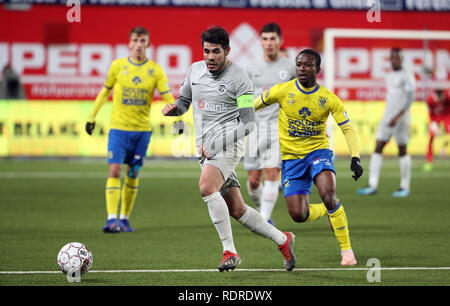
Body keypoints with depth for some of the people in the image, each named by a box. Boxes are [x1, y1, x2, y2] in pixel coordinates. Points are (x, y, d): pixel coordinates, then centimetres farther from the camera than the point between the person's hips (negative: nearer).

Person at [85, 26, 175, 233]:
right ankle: (111, 218, -16)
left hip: (142, 129, 1)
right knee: (115, 170, -13)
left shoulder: (155, 70, 0)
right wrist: (92, 117, 12)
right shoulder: (118, 66, 0)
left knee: (133, 174, 6)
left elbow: (168, 97, -2)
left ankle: (124, 218, 17)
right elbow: (105, 92, 12)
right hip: (119, 127, -1)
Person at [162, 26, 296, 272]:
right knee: (236, 210, 7)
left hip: (228, 145, -7)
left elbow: (247, 124, -11)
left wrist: (215, 145, -19)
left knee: (206, 187, -31)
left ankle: (230, 251, -25)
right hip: (206, 149, 7)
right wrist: (173, 108, -3)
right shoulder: (195, 70, 10)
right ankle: (282, 240, 24)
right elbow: (184, 101, 23)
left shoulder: (239, 79, -9)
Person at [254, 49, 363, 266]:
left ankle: (346, 249, -14)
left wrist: (355, 158, -15)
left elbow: (347, 129, -3)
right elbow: (255, 105, 9)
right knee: (298, 215, -9)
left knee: (328, 195, -29)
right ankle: (330, 211, 27)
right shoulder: (282, 91, -7)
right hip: (291, 158, 2)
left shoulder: (328, 99, -8)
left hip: (318, 151, -1)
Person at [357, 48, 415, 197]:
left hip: (401, 118, -7)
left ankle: (405, 187, 6)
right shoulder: (389, 77, 16)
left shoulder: (407, 77, -8)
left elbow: (410, 99, -16)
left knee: (402, 151, -1)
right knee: (378, 148, -2)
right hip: (387, 117, 7)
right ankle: (372, 185, -6)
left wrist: (397, 117, -22)